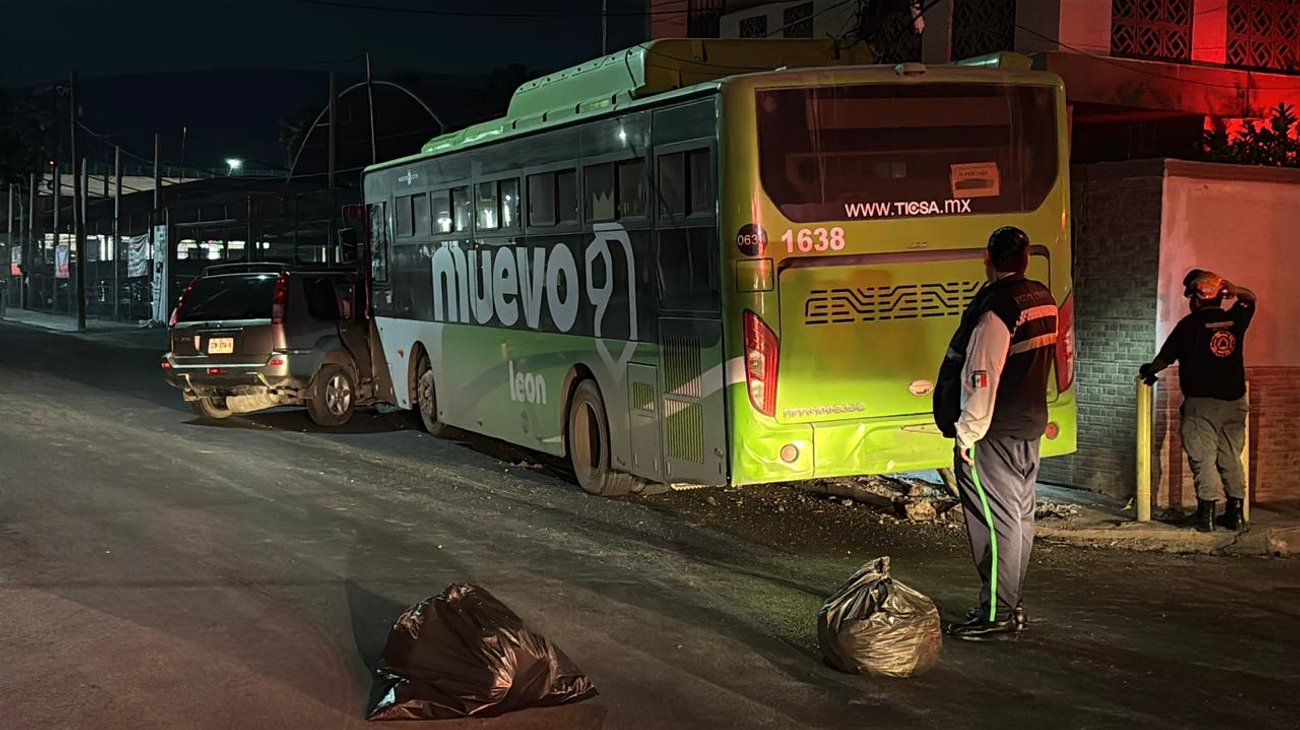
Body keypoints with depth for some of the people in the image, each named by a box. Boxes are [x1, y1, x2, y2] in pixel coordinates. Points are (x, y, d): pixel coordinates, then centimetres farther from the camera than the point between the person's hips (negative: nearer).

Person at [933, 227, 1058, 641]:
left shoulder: (997, 307, -20)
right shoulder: (1044, 301, 9)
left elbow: (981, 379, -22)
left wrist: (967, 433, -17)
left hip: (993, 435, -10)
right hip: (1030, 426, 10)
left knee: (995, 521, -5)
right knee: (1020, 517, 15)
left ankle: (997, 616, 0)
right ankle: (1012, 606, 25)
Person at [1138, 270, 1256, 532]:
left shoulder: (1189, 324, -7)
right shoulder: (1234, 319, 5)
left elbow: (1166, 358, 1)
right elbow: (1249, 299, 27)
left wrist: (1149, 371, 19)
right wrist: (1228, 286, 21)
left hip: (1201, 402, -4)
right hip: (1234, 401, 5)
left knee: (1203, 459, -1)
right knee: (1231, 458, 11)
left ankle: (1206, 514, -3)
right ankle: (1235, 514, 10)